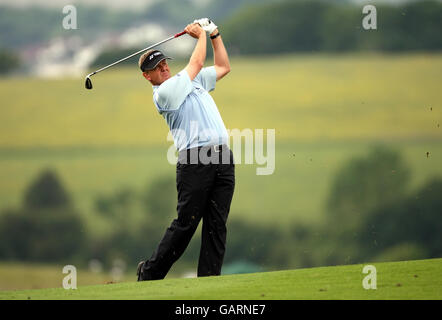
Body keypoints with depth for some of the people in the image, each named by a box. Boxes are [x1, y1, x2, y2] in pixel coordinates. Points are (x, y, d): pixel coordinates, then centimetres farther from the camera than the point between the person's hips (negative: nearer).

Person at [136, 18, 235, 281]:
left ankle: (209, 278, 0)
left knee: (217, 224, 0)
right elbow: (197, 63, -3)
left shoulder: (190, 81, 23)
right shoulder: (163, 92, -3)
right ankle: (150, 273, 4)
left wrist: (215, 35, 24)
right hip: (195, 160, -7)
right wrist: (201, 36, 12)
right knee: (186, 223, -7)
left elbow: (223, 67, 32)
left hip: (222, 157, 7)